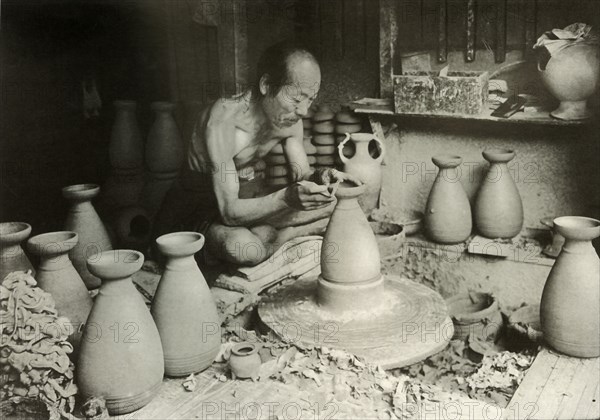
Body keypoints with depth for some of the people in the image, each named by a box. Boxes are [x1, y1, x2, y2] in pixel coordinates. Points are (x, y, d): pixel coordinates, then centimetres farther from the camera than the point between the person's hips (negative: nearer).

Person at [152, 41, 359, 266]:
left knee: (332, 204, -6)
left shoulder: (289, 119, -9)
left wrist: (318, 178, -26)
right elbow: (229, 211, -33)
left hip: (244, 204, 7)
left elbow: (301, 175, -2)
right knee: (244, 248, -40)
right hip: (192, 211, -6)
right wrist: (286, 198, -49)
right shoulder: (223, 122, -31)